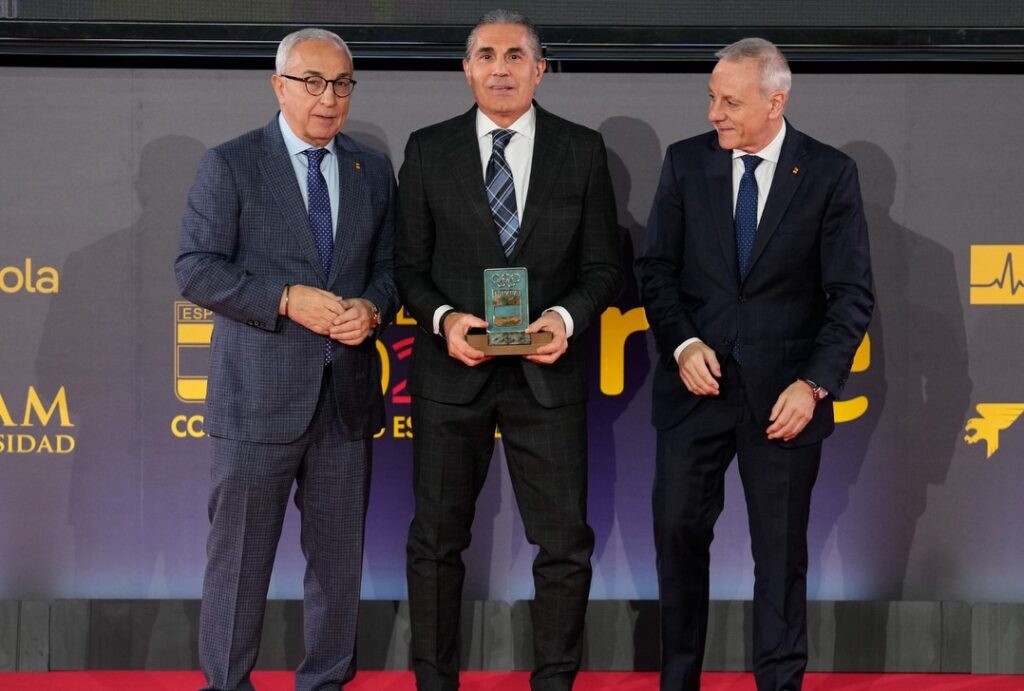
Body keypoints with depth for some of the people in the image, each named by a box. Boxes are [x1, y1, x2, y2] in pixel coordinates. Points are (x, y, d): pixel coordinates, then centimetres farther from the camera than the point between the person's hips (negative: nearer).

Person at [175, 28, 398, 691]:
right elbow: (196, 268, -8)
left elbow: (389, 267, 14)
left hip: (348, 393, 4)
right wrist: (288, 300, -18)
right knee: (240, 554, 2)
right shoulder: (230, 164, -2)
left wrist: (371, 308, -9)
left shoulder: (374, 170, 12)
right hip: (258, 394, -4)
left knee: (339, 555, 10)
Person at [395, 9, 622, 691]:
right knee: (437, 542, 9)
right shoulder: (428, 149, 3)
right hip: (452, 371, 0)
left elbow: (603, 264, 4)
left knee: (565, 544, 2)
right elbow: (410, 265, 4)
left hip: (547, 373, 0)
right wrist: (445, 319, -14)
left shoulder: (582, 150, 3)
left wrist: (566, 317, -15)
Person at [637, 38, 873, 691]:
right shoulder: (686, 162, 2)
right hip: (697, 382, 2)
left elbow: (851, 294, -5)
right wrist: (683, 345, -11)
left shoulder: (830, 173, -4)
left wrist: (814, 384, -15)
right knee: (679, 533, 6)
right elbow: (657, 267, 5)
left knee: (782, 551, 6)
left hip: (785, 392, -2)